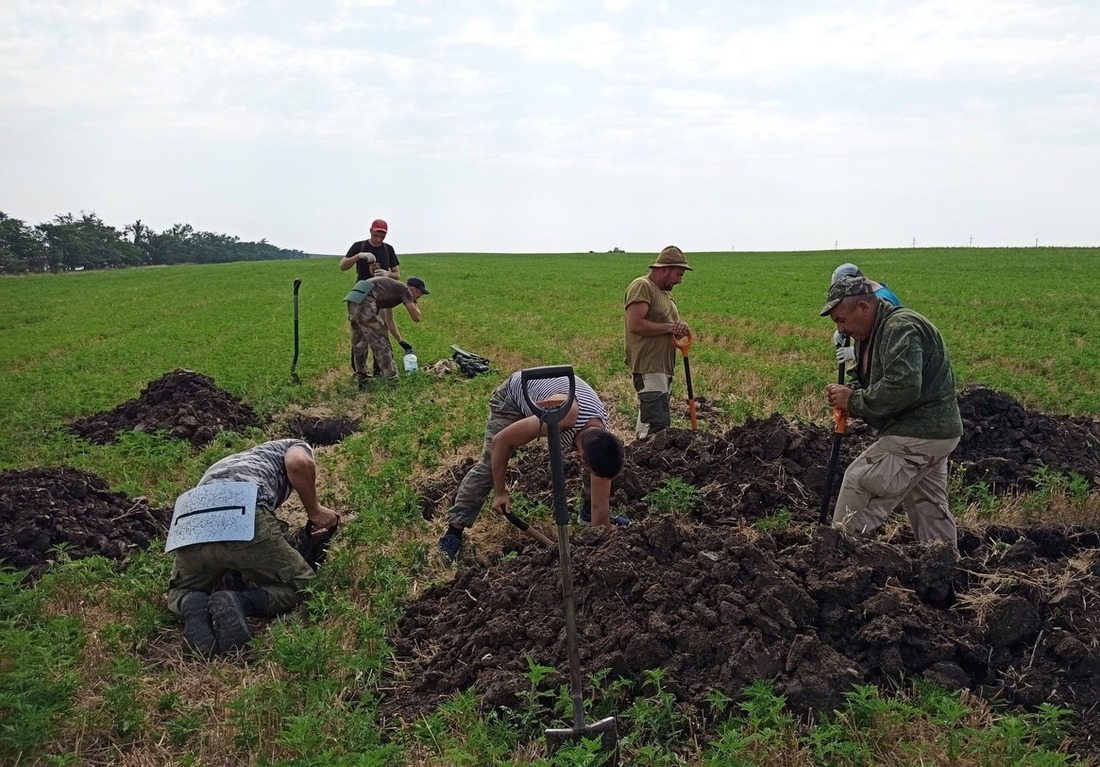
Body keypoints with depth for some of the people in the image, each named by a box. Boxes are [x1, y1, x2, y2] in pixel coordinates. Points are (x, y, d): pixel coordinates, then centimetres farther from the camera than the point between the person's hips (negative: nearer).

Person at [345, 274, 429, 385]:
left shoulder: (394, 287, 32)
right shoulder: (404, 289, 7)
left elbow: (389, 320, 39)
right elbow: (416, 317, 4)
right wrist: (415, 303, 24)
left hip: (353, 302, 9)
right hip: (364, 303, -9)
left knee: (359, 345, 19)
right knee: (381, 344, -2)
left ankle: (361, 379, 26)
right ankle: (392, 381, 1)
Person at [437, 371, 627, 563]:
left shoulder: (600, 440, -27)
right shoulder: (562, 413, -46)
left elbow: (600, 505, -16)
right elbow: (501, 440, -32)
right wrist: (500, 492, -22)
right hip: (516, 391, -5)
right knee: (489, 465, -18)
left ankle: (588, 510, 25)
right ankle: (453, 533, -13)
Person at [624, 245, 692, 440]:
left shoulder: (665, 292, 22)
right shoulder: (641, 286, -9)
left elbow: (669, 325, 26)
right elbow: (635, 325, -21)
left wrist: (679, 329, 1)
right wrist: (669, 327, -14)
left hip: (663, 367, 10)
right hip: (648, 367, -10)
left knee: (647, 420, 11)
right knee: (657, 425, -17)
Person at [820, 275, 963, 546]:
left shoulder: (901, 328, -18)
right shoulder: (876, 332, 15)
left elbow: (903, 387, -31)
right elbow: (877, 385, 23)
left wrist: (854, 400, -20)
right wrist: (849, 392, 1)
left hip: (919, 434, -11)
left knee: (860, 483, -12)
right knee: (929, 509, 16)